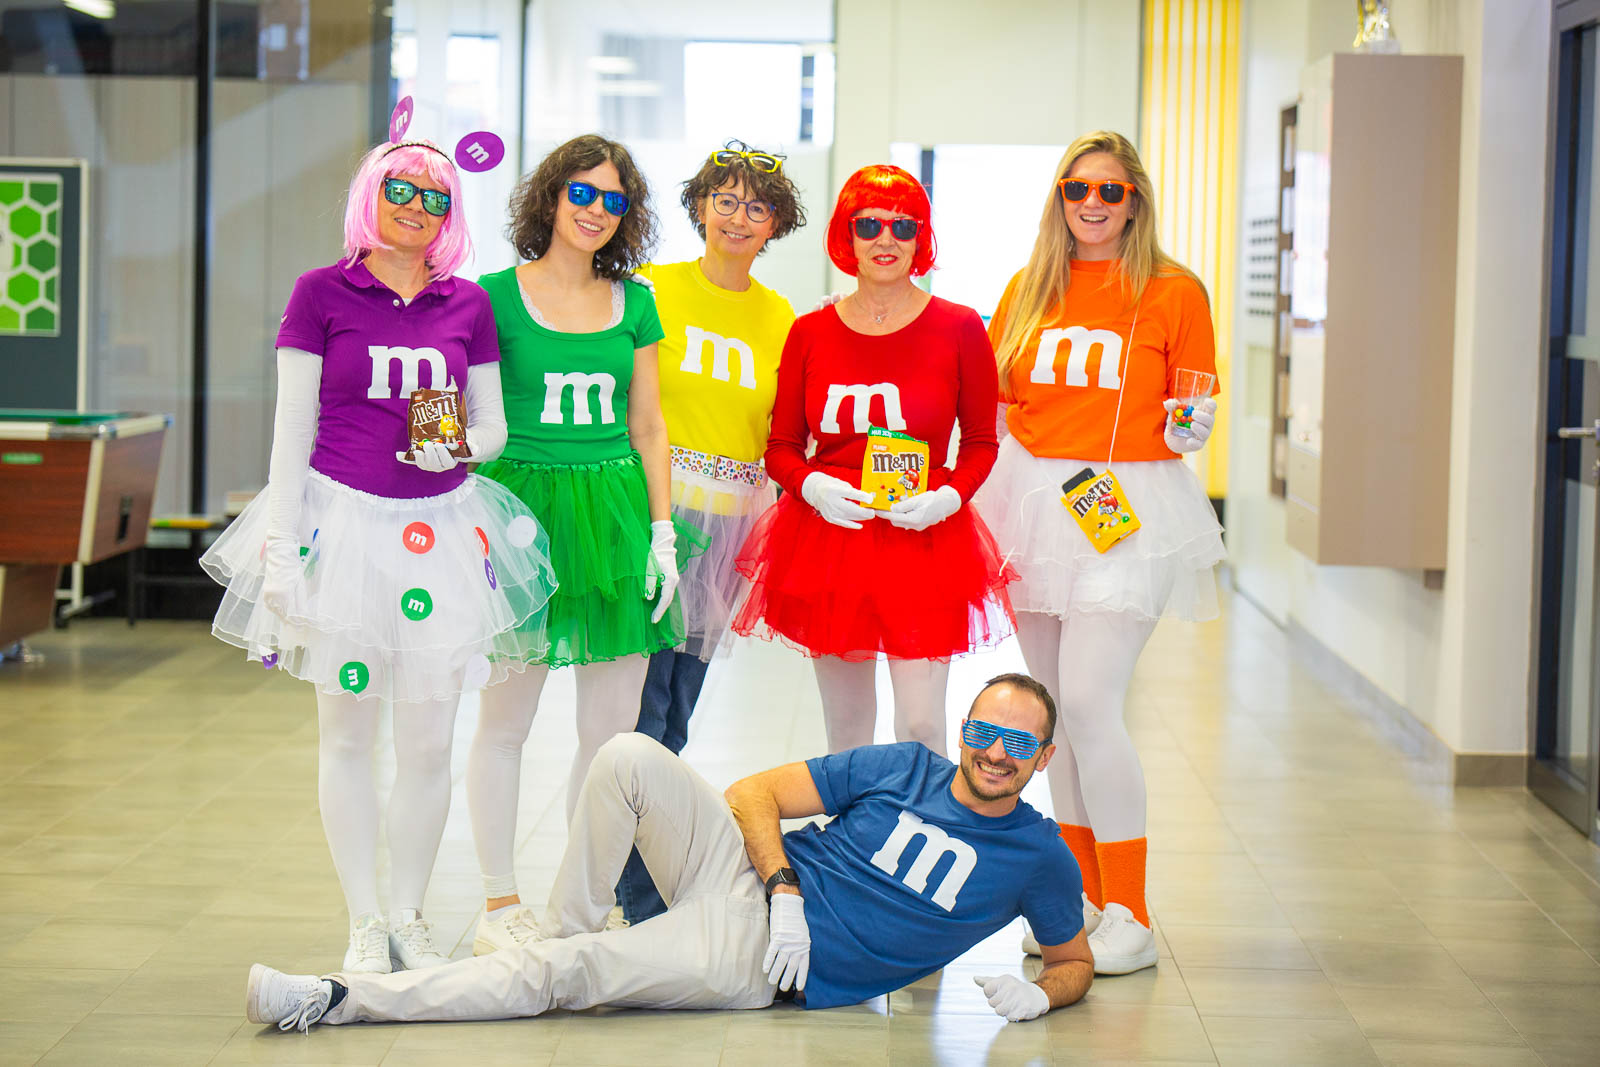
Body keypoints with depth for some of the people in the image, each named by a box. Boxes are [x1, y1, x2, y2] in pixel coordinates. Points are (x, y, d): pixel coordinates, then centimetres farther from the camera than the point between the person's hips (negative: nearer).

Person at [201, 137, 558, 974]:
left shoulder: (468, 304, 8)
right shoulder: (321, 292, 1)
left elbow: (493, 426, 12)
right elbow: (292, 426, 0)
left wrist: (457, 449, -11)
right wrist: (281, 542, -6)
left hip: (440, 525, 2)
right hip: (344, 520, -2)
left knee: (429, 737, 4)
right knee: (347, 731, 3)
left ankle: (410, 918, 18)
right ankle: (365, 925, 13)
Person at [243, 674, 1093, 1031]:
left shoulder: (1038, 856, 1)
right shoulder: (904, 768, 5)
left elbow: (1077, 960, 13)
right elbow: (755, 793, 5)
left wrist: (1038, 993, -11)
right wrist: (785, 887, -12)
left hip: (757, 962, -3)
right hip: (745, 878, 3)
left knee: (560, 978, -22)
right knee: (629, 758, -22)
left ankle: (336, 1003, -21)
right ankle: (565, 929, -6)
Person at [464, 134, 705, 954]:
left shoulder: (634, 303, 11)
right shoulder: (496, 295, 0)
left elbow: (648, 425, 13)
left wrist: (663, 530, 7)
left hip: (615, 510, 4)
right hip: (522, 504, -4)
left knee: (613, 727, 4)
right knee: (505, 720, 1)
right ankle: (499, 905, 11)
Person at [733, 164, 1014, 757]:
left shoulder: (959, 328, 2)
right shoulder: (810, 332, 6)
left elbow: (981, 442, 8)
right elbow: (781, 446, 11)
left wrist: (948, 497, -11)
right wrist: (811, 485, -10)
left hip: (926, 539, -2)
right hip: (828, 536, 2)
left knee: (920, 727, -7)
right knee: (845, 727, 8)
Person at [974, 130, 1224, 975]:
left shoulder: (1173, 293, -1)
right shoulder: (1029, 289, 10)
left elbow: (1193, 412, 4)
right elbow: (994, 400, 15)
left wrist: (1193, 432, -18)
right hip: (1034, 498, 5)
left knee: (1088, 699, -14)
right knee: (1056, 704, 9)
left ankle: (1129, 918, -6)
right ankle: (1083, 897, 21)